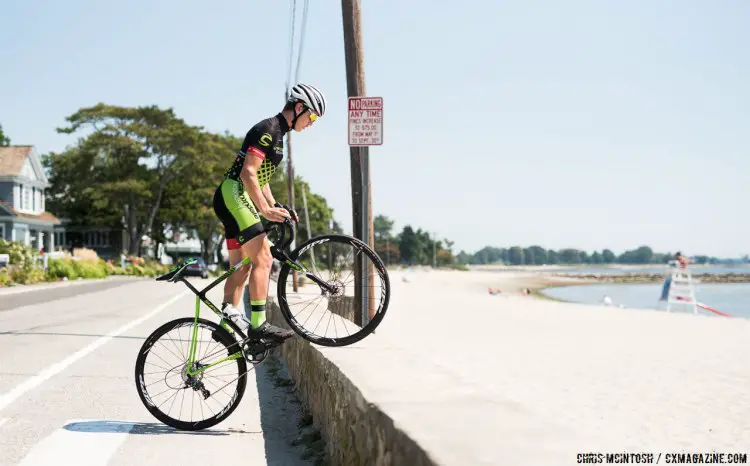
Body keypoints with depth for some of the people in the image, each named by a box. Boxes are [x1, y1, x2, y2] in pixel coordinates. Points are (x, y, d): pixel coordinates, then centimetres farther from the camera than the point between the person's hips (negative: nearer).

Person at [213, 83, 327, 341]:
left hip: (233, 200, 11)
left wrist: (276, 208, 16)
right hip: (233, 195, -11)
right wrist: (265, 210, -23)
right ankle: (258, 325, -14)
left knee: (242, 266, 10)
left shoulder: (276, 135, 20)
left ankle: (229, 320, 12)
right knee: (263, 258, -14)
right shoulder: (269, 129, -12)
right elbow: (248, 173, -21)